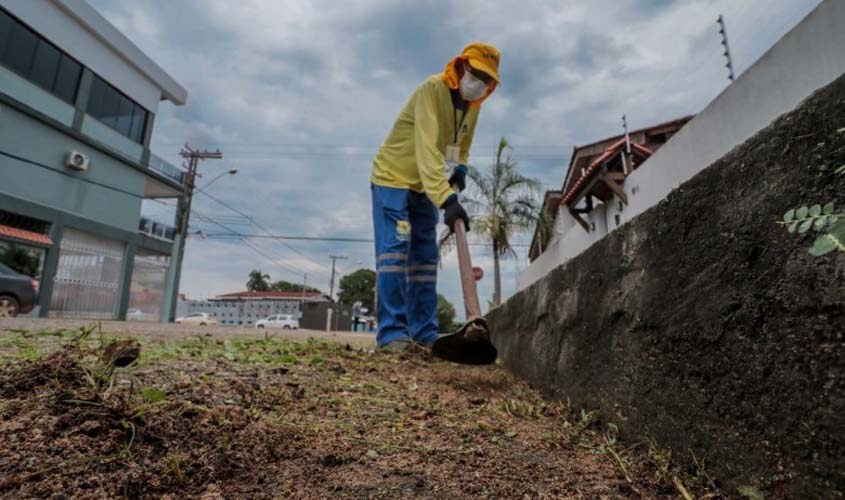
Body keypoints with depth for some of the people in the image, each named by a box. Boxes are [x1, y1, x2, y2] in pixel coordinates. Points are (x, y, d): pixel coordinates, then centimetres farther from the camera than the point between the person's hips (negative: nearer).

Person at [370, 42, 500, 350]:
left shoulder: (473, 106, 4)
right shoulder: (432, 89, -21)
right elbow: (426, 147, -35)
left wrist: (460, 169, -1)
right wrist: (447, 198, -44)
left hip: (425, 187, 7)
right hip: (392, 177, -7)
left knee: (425, 259, 2)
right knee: (395, 251, -17)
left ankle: (424, 334, 6)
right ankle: (392, 332, -14)